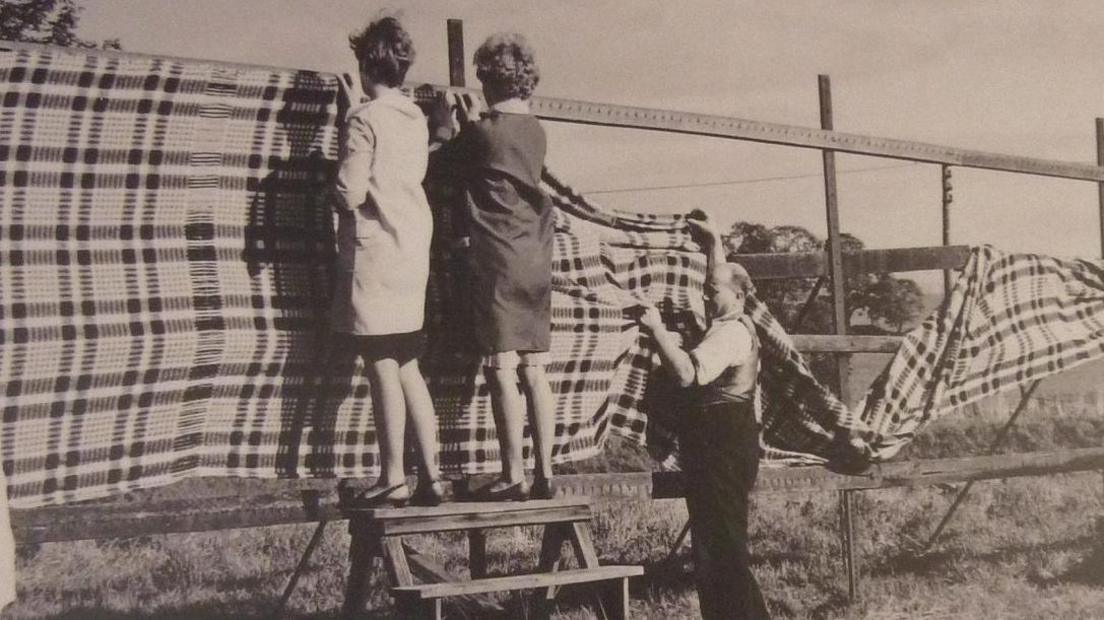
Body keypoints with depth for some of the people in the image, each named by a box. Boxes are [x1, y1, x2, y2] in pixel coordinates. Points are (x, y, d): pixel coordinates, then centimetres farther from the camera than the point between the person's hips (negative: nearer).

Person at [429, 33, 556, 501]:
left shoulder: (483, 131, -10)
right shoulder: (535, 131, 9)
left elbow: (443, 160, 6)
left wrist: (444, 123, 22)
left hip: (498, 263, -6)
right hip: (537, 263, 7)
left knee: (503, 369, -5)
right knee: (534, 370, 7)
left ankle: (513, 476, -6)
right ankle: (544, 473, 9)